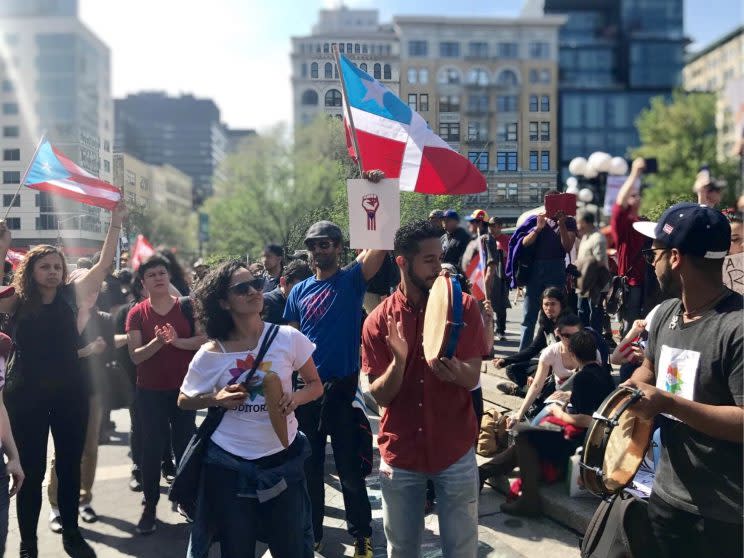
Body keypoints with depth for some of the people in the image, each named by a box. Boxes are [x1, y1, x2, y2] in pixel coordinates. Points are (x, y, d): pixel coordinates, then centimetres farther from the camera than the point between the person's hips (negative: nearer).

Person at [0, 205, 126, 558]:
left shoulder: (70, 296, 1)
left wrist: (116, 223, 1)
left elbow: (103, 264, 4)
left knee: (70, 466, 13)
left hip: (70, 392, 2)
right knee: (31, 469, 7)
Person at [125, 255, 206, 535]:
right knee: (152, 448, 3)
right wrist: (158, 342, -26)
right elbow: (135, 355, -9)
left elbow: (204, 339, -7)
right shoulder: (137, 313, -3)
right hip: (149, 391, 0)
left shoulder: (187, 307, -2)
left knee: (185, 445, 8)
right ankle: (150, 506, 14)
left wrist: (178, 341, -23)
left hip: (183, 388, 1)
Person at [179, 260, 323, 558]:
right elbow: (184, 401, 7)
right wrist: (216, 399, -13)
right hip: (230, 465, 0)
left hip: (283, 458, 1)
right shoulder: (211, 353, -8)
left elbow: (315, 385, 5)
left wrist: (295, 398, -16)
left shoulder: (288, 338, -8)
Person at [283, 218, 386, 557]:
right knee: (309, 466, 14)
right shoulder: (300, 291, 6)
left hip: (343, 387, -3)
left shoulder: (352, 280, -4)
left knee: (348, 466, 5)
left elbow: (379, 247, -20)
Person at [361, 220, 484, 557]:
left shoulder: (463, 307, -7)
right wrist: (399, 359, -25)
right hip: (399, 454, 1)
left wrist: (454, 370, -35)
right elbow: (380, 396, -6)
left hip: (455, 451, -1)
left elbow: (472, 378, -11)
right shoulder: (378, 321, -6)